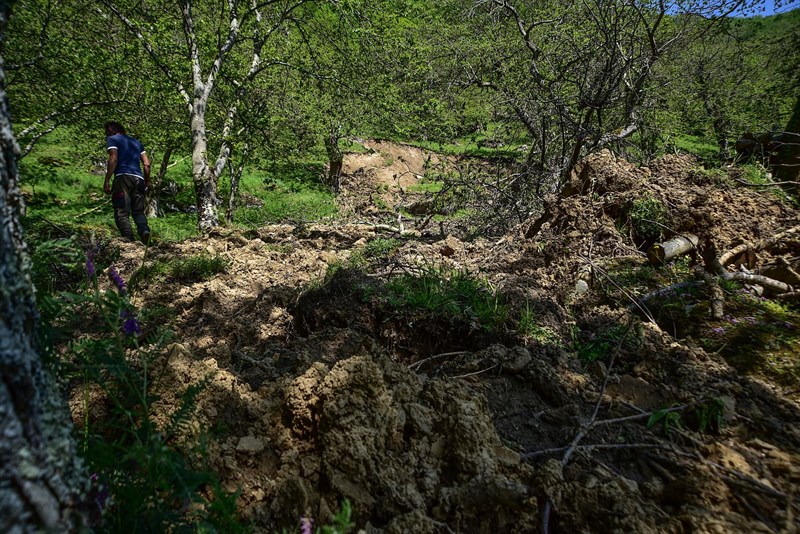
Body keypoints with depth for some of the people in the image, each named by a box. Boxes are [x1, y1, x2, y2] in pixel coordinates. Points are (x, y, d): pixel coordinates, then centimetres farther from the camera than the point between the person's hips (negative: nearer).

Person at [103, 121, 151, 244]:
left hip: (123, 177, -5)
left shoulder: (112, 139, 11)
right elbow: (147, 164, 17)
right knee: (138, 211, 7)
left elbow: (113, 159, -5)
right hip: (138, 179, 5)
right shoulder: (136, 142, 27)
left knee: (121, 212, -8)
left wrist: (107, 181, -7)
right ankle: (144, 230, -22)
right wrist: (147, 182, 22)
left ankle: (129, 240, -26)